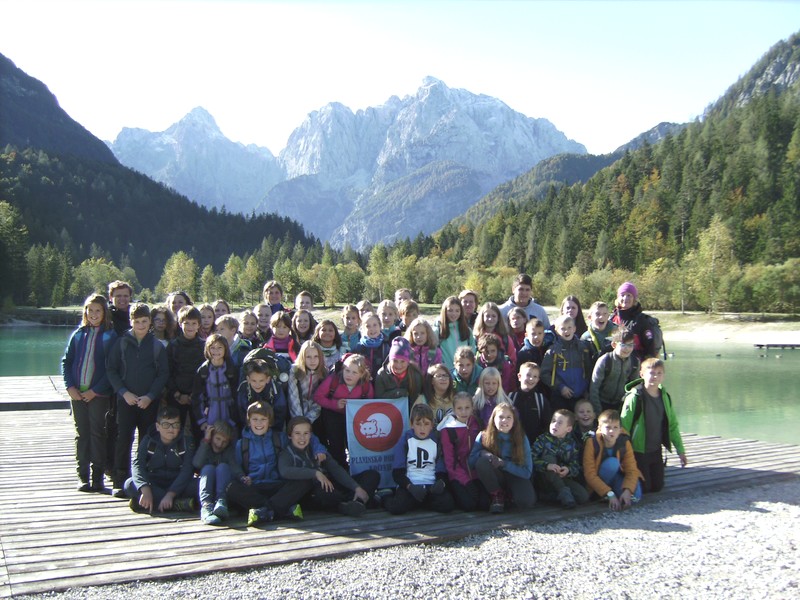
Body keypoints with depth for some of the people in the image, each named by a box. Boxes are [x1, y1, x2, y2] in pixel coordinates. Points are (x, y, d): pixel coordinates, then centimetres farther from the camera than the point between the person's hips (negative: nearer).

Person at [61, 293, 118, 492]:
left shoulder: (110, 336, -1)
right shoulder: (78, 334, 10)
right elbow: (66, 361, 9)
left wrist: (95, 390, -13)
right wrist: (70, 386, -5)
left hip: (99, 393, -3)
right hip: (77, 393, 3)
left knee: (98, 433, 0)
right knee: (82, 433, 8)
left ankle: (98, 476, 7)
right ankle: (83, 476, 15)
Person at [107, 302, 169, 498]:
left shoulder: (157, 346, 4)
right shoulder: (122, 343, 5)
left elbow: (164, 374, 3)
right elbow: (111, 370, 3)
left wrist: (150, 396, -9)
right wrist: (124, 392, -9)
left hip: (149, 401, 0)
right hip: (126, 400, 0)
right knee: (123, 440, -4)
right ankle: (120, 482, 4)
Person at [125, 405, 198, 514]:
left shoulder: (186, 443, -5)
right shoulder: (148, 441, -2)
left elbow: (187, 470, -16)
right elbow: (138, 465, -16)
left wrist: (170, 494, -31)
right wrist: (145, 490, -34)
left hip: (177, 485, -1)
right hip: (154, 484, 1)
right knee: (130, 484, -28)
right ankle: (177, 504, -33)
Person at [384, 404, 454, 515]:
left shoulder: (436, 442, 11)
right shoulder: (405, 441, 3)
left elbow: (442, 470, 12)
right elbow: (397, 471, -1)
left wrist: (441, 482, -12)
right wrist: (409, 486, -18)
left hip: (431, 486, 3)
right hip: (408, 484, -3)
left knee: (447, 504, -26)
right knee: (397, 507, -32)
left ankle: (417, 502, 2)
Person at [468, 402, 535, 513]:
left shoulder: (521, 438, -10)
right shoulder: (483, 436, -10)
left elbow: (527, 472, -12)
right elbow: (471, 462, -7)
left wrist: (504, 463, -25)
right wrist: (482, 453, -28)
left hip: (515, 476, 0)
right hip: (494, 478, 0)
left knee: (526, 502, -32)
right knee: (482, 462, -31)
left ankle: (508, 495, 5)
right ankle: (497, 495, -8)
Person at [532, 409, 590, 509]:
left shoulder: (571, 444, 4)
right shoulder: (543, 439, -4)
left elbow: (576, 467, -4)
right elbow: (532, 460, -17)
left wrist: (568, 470, -27)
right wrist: (547, 465, -34)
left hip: (564, 479, 2)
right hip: (544, 481, -2)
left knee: (584, 497, -22)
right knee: (549, 457, -29)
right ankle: (563, 492, -30)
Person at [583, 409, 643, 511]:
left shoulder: (625, 442, -13)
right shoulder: (592, 442, -22)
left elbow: (632, 470, -16)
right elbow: (590, 474, -24)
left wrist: (627, 491, -34)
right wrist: (609, 494, -33)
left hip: (617, 479, 3)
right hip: (598, 483, -3)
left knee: (635, 495, -28)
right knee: (612, 462, -32)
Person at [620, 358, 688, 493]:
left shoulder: (665, 397, 1)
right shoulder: (634, 397, -19)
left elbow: (672, 425, 11)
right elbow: (623, 426, -17)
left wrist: (680, 450, 11)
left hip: (656, 451, 6)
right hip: (638, 451, -6)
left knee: (657, 487, 11)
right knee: (643, 488, -1)